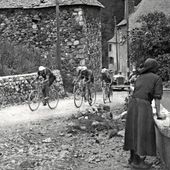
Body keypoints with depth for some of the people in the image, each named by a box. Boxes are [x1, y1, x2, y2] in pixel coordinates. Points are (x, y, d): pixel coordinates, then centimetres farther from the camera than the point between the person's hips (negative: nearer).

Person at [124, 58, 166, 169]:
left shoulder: (140, 77, 19)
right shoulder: (157, 78, 2)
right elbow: (157, 97, -3)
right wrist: (158, 113, 2)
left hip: (133, 103, 7)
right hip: (144, 105, -7)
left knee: (134, 131, 14)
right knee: (142, 133, -2)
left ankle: (133, 157, 23)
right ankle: (137, 161, 0)